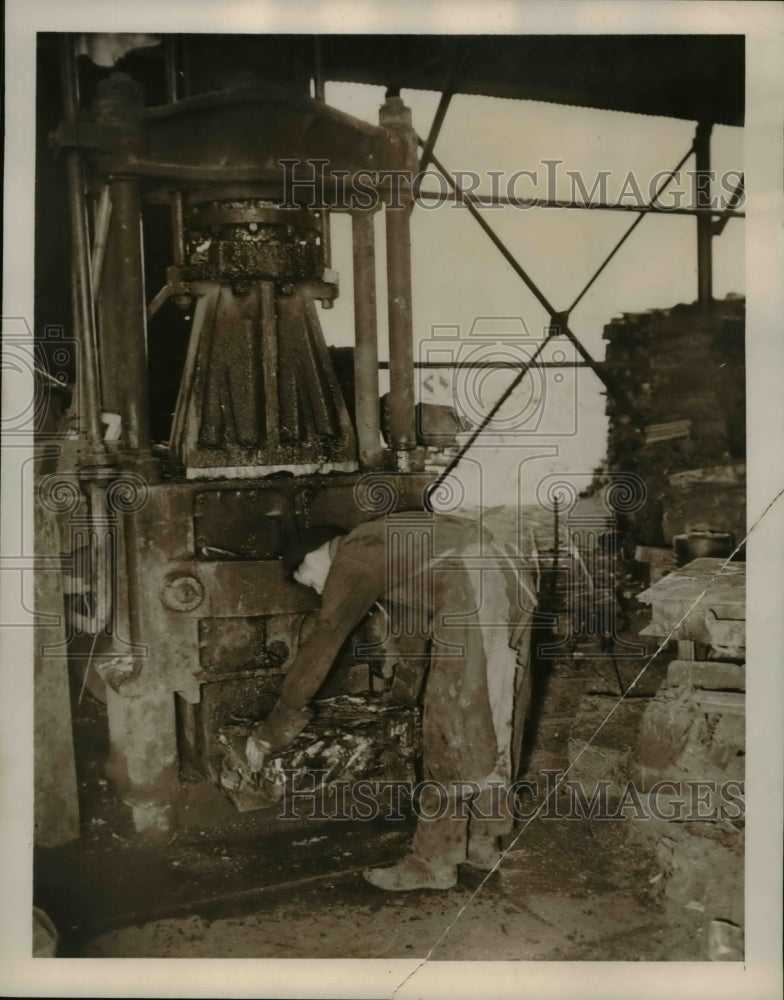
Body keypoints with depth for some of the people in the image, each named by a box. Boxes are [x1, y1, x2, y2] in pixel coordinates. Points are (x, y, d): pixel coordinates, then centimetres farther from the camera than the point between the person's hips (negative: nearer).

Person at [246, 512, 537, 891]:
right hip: (512, 589, 10)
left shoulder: (351, 561, 0)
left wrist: (270, 731, 6)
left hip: (474, 600, -10)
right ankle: (482, 842, 29)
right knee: (488, 735, 17)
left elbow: (319, 647, -1)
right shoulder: (375, 542, 26)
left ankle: (433, 863, 9)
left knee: (451, 737, -1)